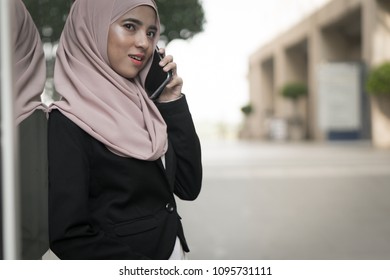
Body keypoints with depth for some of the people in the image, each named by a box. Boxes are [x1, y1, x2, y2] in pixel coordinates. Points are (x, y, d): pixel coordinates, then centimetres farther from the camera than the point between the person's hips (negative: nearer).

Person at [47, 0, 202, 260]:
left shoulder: (141, 108, 1)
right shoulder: (69, 123, -18)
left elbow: (188, 186, -1)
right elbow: (68, 235, -21)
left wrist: (172, 101, -6)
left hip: (172, 251, 6)